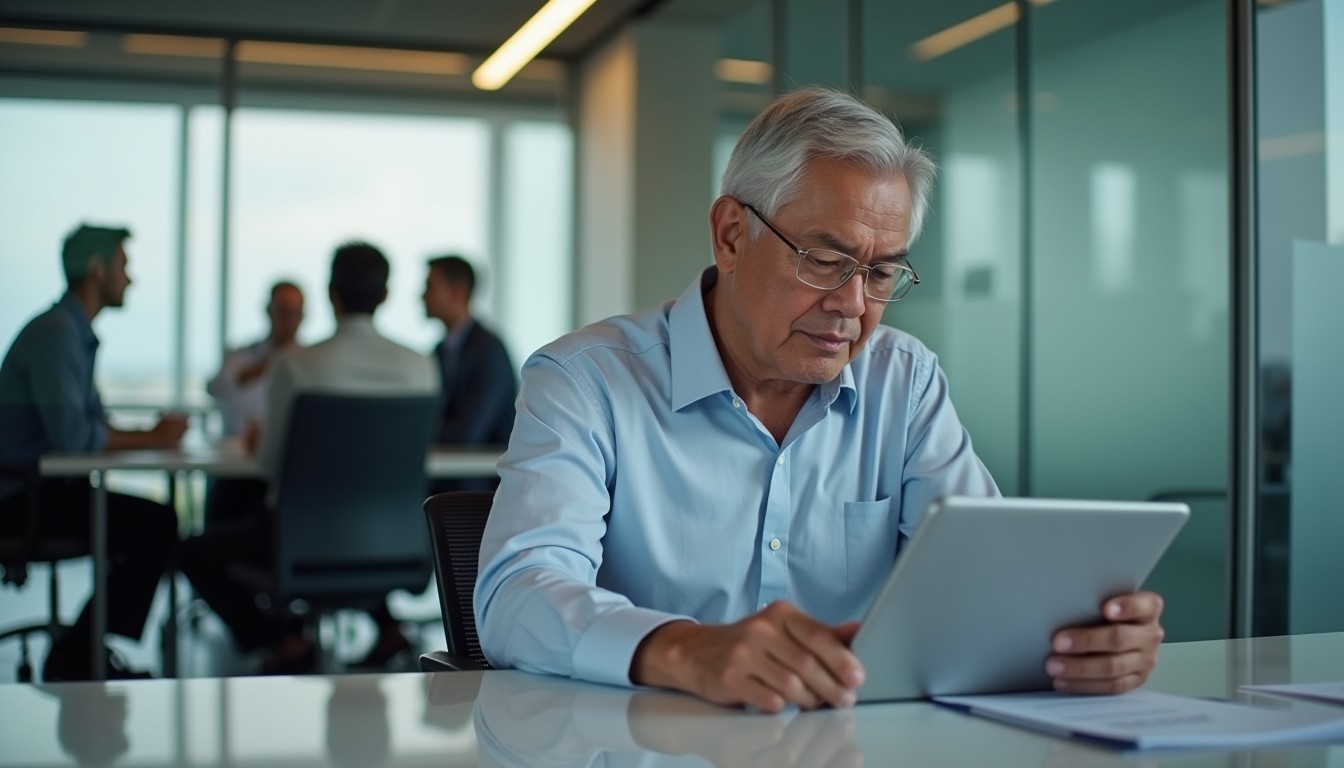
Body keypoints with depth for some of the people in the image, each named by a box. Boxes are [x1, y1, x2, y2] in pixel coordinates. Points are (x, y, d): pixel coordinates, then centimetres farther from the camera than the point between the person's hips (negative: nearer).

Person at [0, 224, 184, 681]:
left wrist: (151, 435, -4)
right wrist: (151, 440, -15)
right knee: (153, 527, -18)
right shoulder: (55, 333, -17)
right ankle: (77, 657, -7)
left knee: (160, 521, -1)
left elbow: (94, 424, 14)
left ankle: (83, 652, 2)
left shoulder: (76, 334, 15)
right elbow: (70, 434, -26)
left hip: (46, 487, 10)